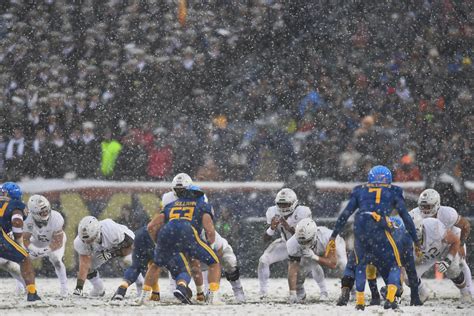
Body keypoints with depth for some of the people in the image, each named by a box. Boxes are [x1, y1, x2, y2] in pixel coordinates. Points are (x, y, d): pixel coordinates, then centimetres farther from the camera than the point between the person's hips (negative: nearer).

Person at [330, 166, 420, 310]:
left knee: (360, 265, 25)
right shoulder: (393, 192, 19)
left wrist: (333, 236, 22)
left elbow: (344, 215, 19)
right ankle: (390, 299, -9)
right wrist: (416, 242, 20)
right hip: (379, 230, -2)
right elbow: (406, 217, 16)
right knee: (395, 265, 11)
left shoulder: (360, 191, 24)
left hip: (359, 230, 2)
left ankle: (359, 301, 18)